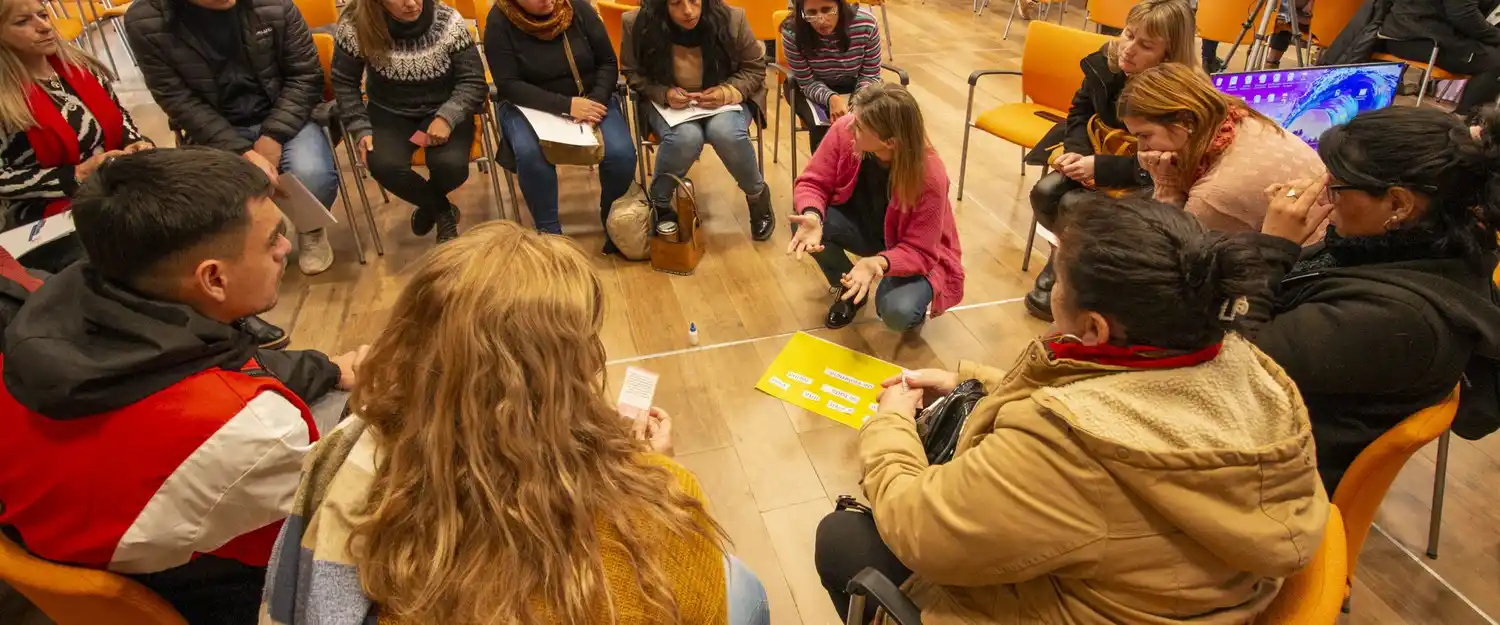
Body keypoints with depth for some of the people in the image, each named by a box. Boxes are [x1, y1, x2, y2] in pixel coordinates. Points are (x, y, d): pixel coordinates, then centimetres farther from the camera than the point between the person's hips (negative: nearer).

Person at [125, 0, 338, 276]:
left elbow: (305, 74, -5)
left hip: (281, 117, 0)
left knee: (312, 177, -30)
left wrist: (273, 136, -17)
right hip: (216, 129, 1)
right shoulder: (144, 22, -12)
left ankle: (310, 227, 7)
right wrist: (242, 153, -22)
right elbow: (179, 101, -9)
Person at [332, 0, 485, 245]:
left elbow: (473, 81, -12)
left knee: (451, 165, -29)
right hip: (390, 112, 1)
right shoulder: (355, 26, -17)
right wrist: (361, 129, -12)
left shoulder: (449, 22, -18)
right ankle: (442, 209, 3)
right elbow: (344, 83, -2)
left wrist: (446, 117, -27)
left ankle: (428, 204, 10)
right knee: (384, 165, -28)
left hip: (443, 110, -1)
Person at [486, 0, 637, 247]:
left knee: (621, 153, -26)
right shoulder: (500, 21, -11)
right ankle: (549, 231, -16)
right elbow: (508, 85, -16)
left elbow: (608, 62, 0)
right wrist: (566, 105, -26)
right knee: (530, 154, -34)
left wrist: (597, 100, -19)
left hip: (589, 100, 2)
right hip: (531, 106, -1)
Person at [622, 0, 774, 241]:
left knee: (726, 132, -34)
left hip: (724, 99, 0)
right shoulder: (639, 25, -16)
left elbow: (754, 68, -3)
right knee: (686, 137, -34)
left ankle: (757, 194, -4)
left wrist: (728, 92, -22)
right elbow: (633, 74, -1)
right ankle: (658, 203, -6)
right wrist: (664, 94, -21)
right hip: (669, 103, 0)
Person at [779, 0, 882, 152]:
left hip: (855, 86, 1)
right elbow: (808, 83, -17)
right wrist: (831, 99, -37)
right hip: (812, 90, -1)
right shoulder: (792, 33, -26)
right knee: (821, 126, -29)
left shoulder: (866, 24, -22)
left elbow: (870, 75, -11)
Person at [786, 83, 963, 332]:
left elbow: (919, 252, -27)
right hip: (862, 226, 4)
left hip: (912, 253, -4)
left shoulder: (929, 176, -34)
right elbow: (813, 182, -14)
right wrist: (812, 216, -38)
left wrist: (878, 263, -48)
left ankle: (915, 307, 11)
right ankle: (847, 289, 5)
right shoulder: (845, 131, -25)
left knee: (897, 312, -33)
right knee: (803, 222, -25)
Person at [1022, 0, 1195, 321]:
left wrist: (1099, 167, -34)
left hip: (1145, 182, -6)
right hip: (1095, 152, 6)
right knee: (1045, 193, -16)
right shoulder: (1106, 62, -10)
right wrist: (1077, 151, -14)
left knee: (1074, 206, -25)